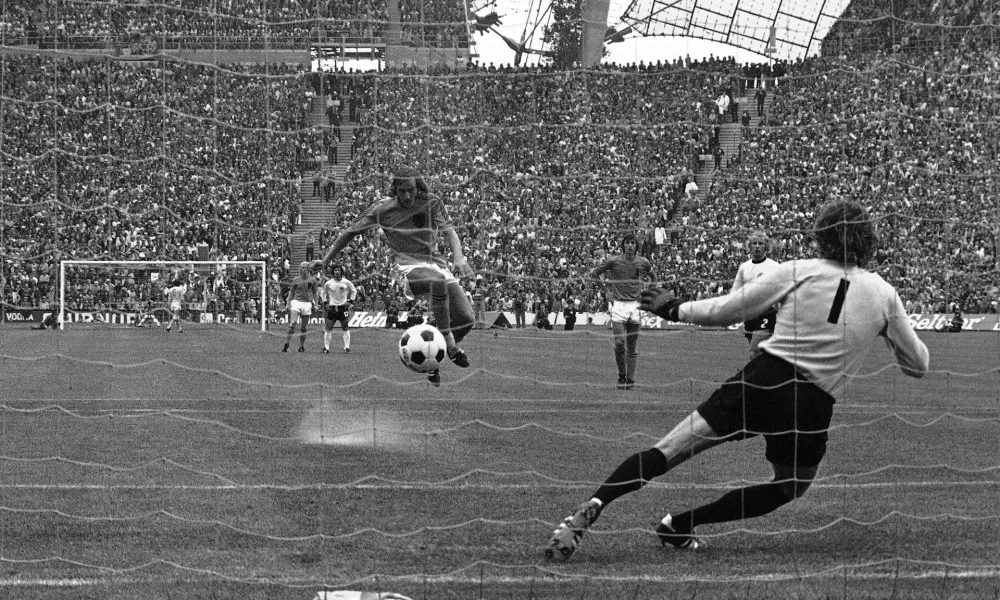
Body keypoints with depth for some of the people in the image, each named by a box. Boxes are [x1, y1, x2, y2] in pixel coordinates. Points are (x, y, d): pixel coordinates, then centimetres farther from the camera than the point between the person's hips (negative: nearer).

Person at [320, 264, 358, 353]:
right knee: (328, 329, -1)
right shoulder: (328, 283, 0)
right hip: (332, 307, 1)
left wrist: (350, 301, 2)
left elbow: (354, 291, 11)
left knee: (345, 329, -1)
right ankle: (326, 347, 6)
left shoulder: (346, 282, -2)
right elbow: (323, 292, 16)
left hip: (343, 307, -1)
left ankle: (347, 347, 3)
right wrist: (325, 302, 5)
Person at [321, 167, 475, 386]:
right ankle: (448, 341, -29)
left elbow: (449, 231, -10)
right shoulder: (383, 209, -1)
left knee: (466, 319, -9)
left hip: (435, 262, 4)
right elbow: (351, 232, 7)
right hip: (407, 265, -4)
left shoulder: (432, 204, 2)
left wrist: (458, 257, -30)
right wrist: (325, 260, 6)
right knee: (438, 282, -40)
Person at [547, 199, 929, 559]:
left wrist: (674, 309, 22)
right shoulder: (884, 295, 6)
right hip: (813, 407, 0)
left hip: (762, 379, 0)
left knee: (666, 453, 2)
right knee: (792, 486, 25)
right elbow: (918, 366, 15)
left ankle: (593, 507, -19)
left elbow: (726, 311, 7)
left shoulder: (798, 271, 3)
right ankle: (679, 525, 14)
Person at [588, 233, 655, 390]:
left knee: (632, 346, 3)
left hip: (636, 305, 2)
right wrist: (606, 291, 3)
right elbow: (594, 274, 8)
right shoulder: (613, 261, -4)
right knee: (620, 343, -11)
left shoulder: (643, 262, 3)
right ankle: (621, 376, 6)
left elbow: (653, 277, 23)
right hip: (618, 305, -2)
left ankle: (630, 379, 9)